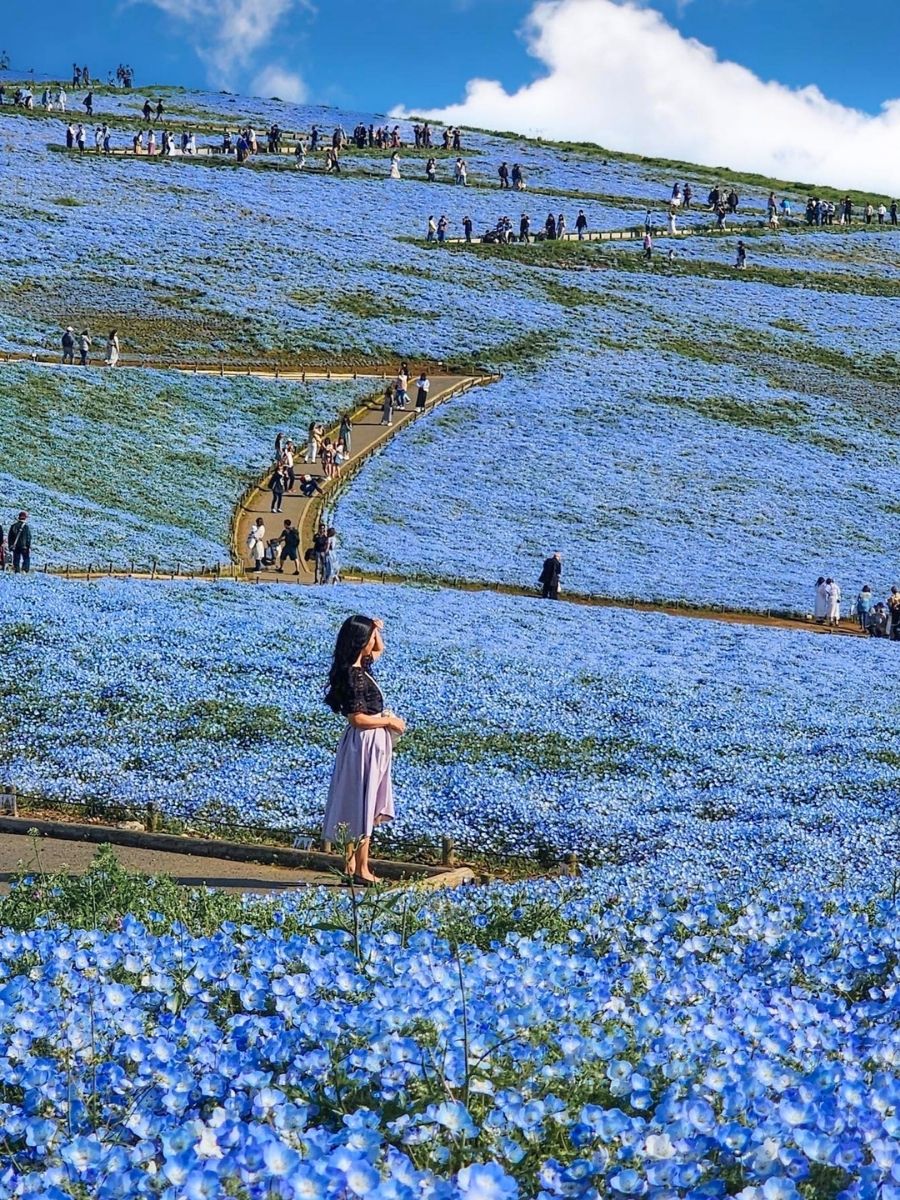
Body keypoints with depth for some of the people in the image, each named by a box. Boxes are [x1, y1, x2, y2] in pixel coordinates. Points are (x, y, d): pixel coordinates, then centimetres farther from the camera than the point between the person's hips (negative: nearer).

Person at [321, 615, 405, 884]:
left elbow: (379, 650, 29)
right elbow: (357, 718, -23)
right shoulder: (353, 675, -20)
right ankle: (361, 870, 4)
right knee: (362, 805, -3)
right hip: (364, 744, -10)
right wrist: (389, 721, -12)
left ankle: (351, 865, 18)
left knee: (359, 807, 13)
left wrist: (375, 630, 9)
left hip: (372, 744, 10)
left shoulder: (361, 666, 7)